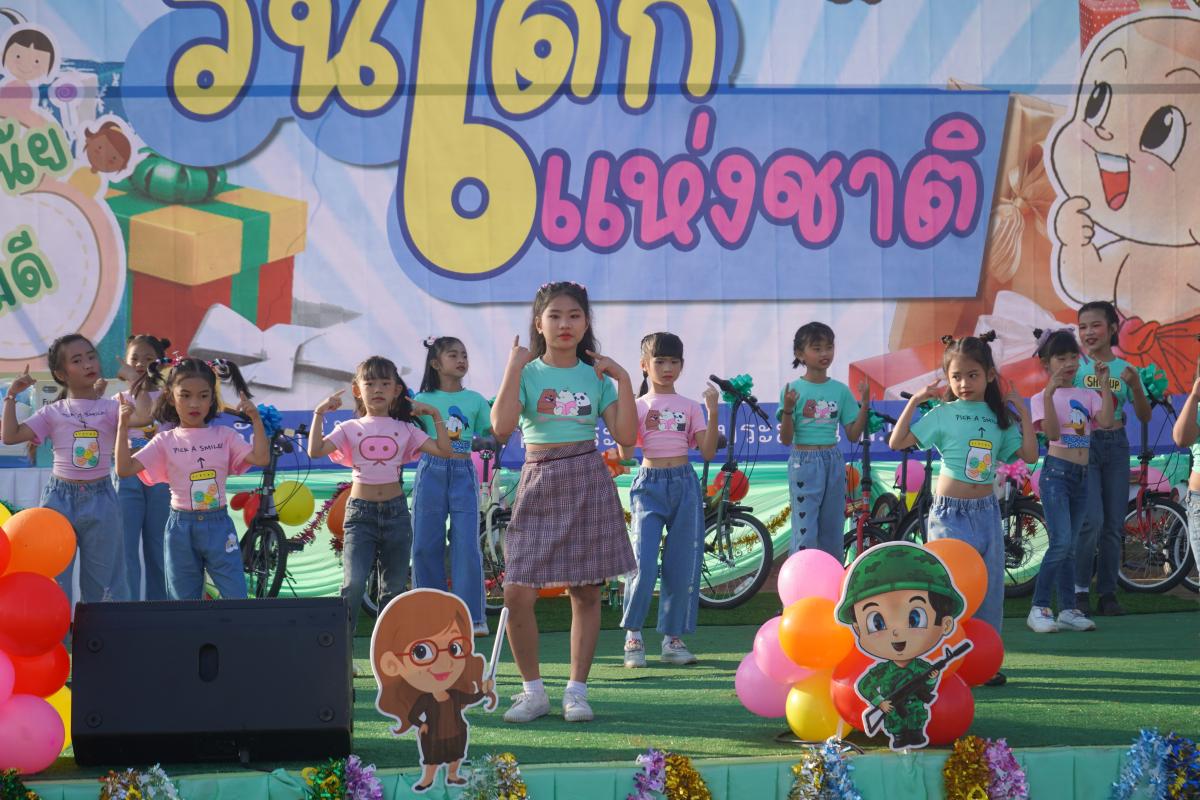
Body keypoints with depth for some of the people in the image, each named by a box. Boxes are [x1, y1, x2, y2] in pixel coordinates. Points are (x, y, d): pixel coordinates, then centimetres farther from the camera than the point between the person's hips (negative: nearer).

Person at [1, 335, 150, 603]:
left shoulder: (110, 408, 1)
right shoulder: (53, 412, 4)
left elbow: (143, 416, -19)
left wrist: (132, 379, -12)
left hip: (100, 498, -1)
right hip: (60, 498, 1)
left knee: (102, 580, 7)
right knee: (54, 578, 3)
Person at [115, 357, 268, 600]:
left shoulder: (224, 436, 2)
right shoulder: (165, 442, 0)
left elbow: (261, 458, -10)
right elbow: (124, 469, -7)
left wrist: (256, 421, -17)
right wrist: (123, 428, -15)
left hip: (218, 525, 0)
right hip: (181, 527, 0)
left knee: (236, 598, -4)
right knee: (184, 601, 7)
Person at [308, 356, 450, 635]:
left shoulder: (405, 430, 9)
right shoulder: (350, 429, 4)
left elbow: (444, 450, 1)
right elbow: (315, 451, -10)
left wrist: (436, 415, 0)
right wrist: (319, 414, -10)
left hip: (396, 510, 2)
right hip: (361, 512, -2)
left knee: (394, 589, 6)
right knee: (353, 584, -18)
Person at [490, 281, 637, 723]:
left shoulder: (596, 376, 6)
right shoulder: (527, 373, 1)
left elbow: (626, 436, -1)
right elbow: (502, 425, -15)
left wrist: (623, 380, -7)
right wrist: (514, 367, -15)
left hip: (587, 483, 1)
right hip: (539, 483, -1)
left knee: (585, 592, 2)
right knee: (518, 592, -9)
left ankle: (577, 690, 11)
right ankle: (533, 690, 5)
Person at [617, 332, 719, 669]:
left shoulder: (690, 407, 8)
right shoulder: (637, 406, 3)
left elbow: (707, 452, 1)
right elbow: (625, 454, -7)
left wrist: (712, 413, -9)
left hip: (684, 485, 3)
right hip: (649, 485, -2)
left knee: (682, 566, 2)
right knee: (643, 565, -13)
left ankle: (673, 637, 11)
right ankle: (633, 635, 0)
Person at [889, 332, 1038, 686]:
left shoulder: (999, 417, 7)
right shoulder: (943, 414, -5)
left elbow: (1030, 455, 3)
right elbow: (896, 442, -11)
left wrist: (1023, 414, 0)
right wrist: (914, 402, -14)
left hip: (987, 511, 4)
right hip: (950, 512, -4)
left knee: (990, 587, 5)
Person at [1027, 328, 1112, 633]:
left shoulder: (1087, 396, 10)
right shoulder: (1041, 398, -2)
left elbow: (1106, 421, -7)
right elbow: (1052, 432, -18)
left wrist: (1104, 384, -9)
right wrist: (1049, 393, -28)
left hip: (1081, 476, 5)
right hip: (1056, 473, -5)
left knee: (1068, 547, 10)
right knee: (1061, 543, -16)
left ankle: (1068, 610, 12)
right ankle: (1038, 609, -11)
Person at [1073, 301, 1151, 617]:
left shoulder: (1124, 369, 6)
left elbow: (1145, 416, 4)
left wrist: (1135, 386, -11)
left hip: (1116, 446, 3)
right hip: (1083, 445, -3)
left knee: (1114, 525, 3)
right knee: (1092, 520, -15)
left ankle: (1107, 594, 10)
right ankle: (1080, 590, -1)